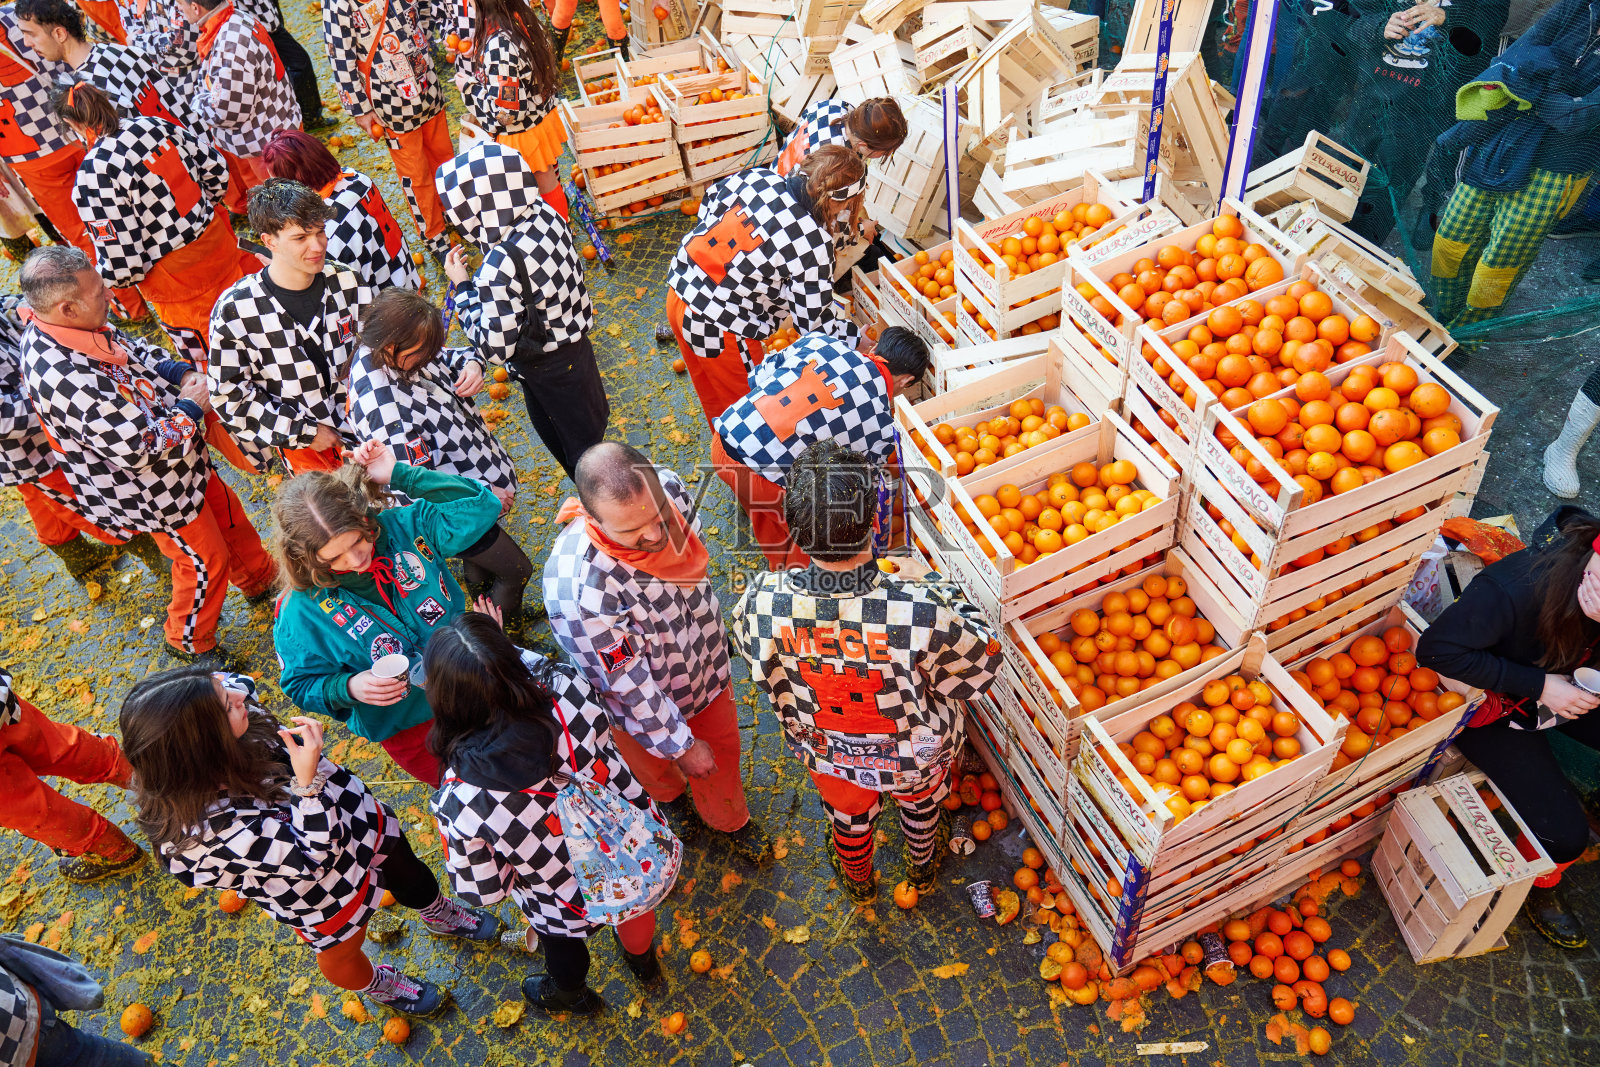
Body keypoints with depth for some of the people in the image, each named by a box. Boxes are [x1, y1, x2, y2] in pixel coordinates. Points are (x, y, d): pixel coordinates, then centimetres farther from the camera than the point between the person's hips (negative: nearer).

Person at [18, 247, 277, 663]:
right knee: (206, 560, 12)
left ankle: (261, 581, 54)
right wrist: (191, 407, -20)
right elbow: (145, 449, -34)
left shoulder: (68, 330, -12)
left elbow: (131, 348, 10)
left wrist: (181, 372, -7)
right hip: (154, 489, -9)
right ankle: (188, 642, 38)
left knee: (228, 515, 27)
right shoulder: (69, 382, -41)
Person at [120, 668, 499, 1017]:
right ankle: (377, 985, 63)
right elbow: (314, 857, -36)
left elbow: (238, 682, -2)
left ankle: (442, 916, 66)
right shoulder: (217, 824, -44)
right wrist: (308, 782, -47)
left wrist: (222, 689, -24)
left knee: (407, 871, 33)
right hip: (323, 886, -5)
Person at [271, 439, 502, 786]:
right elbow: (302, 685, -8)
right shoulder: (302, 612, -22)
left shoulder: (402, 526, -16)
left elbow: (481, 505, -20)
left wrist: (399, 474, -25)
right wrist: (349, 687, -30)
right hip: (410, 730, -3)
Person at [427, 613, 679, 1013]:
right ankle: (644, 963, 73)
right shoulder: (570, 695, -34)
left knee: (562, 946, 38)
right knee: (631, 909, 40)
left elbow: (483, 893, -17)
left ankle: (571, 995, 72)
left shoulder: (459, 805, -37)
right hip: (651, 862, 2)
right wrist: (504, 649, 0)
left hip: (575, 908, -2)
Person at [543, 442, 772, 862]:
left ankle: (730, 819, 62)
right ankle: (670, 797, 67)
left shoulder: (667, 486, -27)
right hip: (642, 702, -3)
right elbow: (626, 682, -29)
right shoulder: (577, 586, -44)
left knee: (721, 754, 29)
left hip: (706, 666, 4)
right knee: (655, 767, 30)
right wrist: (681, 745, -17)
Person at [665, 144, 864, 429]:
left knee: (712, 395, 33)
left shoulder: (757, 177, -9)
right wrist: (852, 336, 1)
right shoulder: (814, 244, -25)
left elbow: (710, 201, 10)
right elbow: (814, 323, -16)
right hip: (721, 333, -8)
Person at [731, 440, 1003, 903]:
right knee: (921, 803, 37)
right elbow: (982, 664, -23)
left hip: (824, 754, 1)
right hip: (916, 757, -1)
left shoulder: (763, 601, -36)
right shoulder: (922, 612, -44)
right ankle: (922, 868, 70)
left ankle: (857, 882, 70)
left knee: (848, 815, 37)